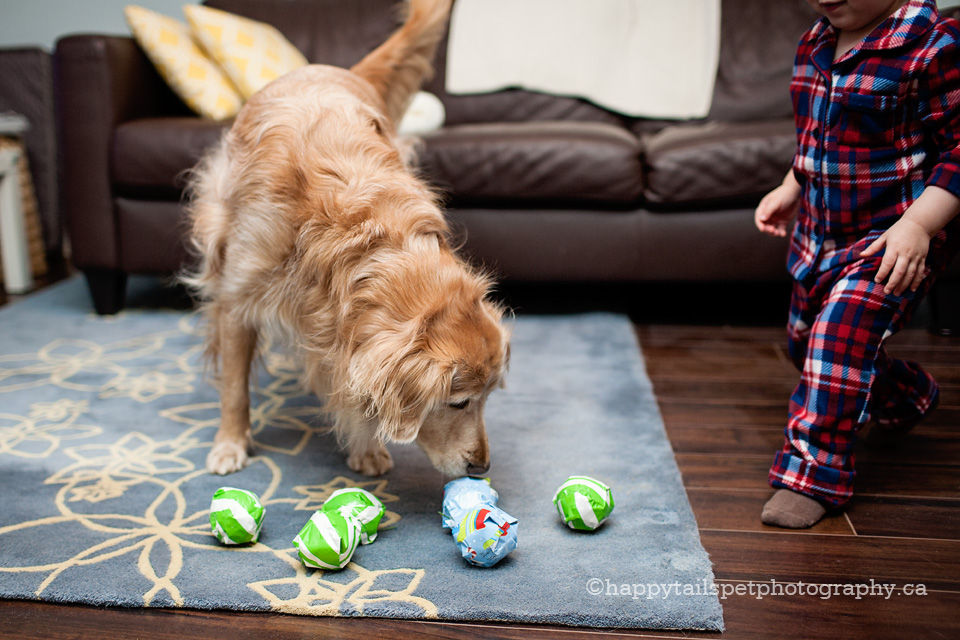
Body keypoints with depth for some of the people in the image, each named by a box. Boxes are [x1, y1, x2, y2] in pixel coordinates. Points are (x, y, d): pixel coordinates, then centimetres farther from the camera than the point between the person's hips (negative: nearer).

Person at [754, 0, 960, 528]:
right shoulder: (816, 43, 4)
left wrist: (918, 226, -29)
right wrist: (791, 190, 12)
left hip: (896, 239, -8)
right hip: (820, 233, 9)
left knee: (840, 334, -22)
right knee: (805, 342, 19)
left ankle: (814, 473, -7)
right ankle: (906, 395, 47)